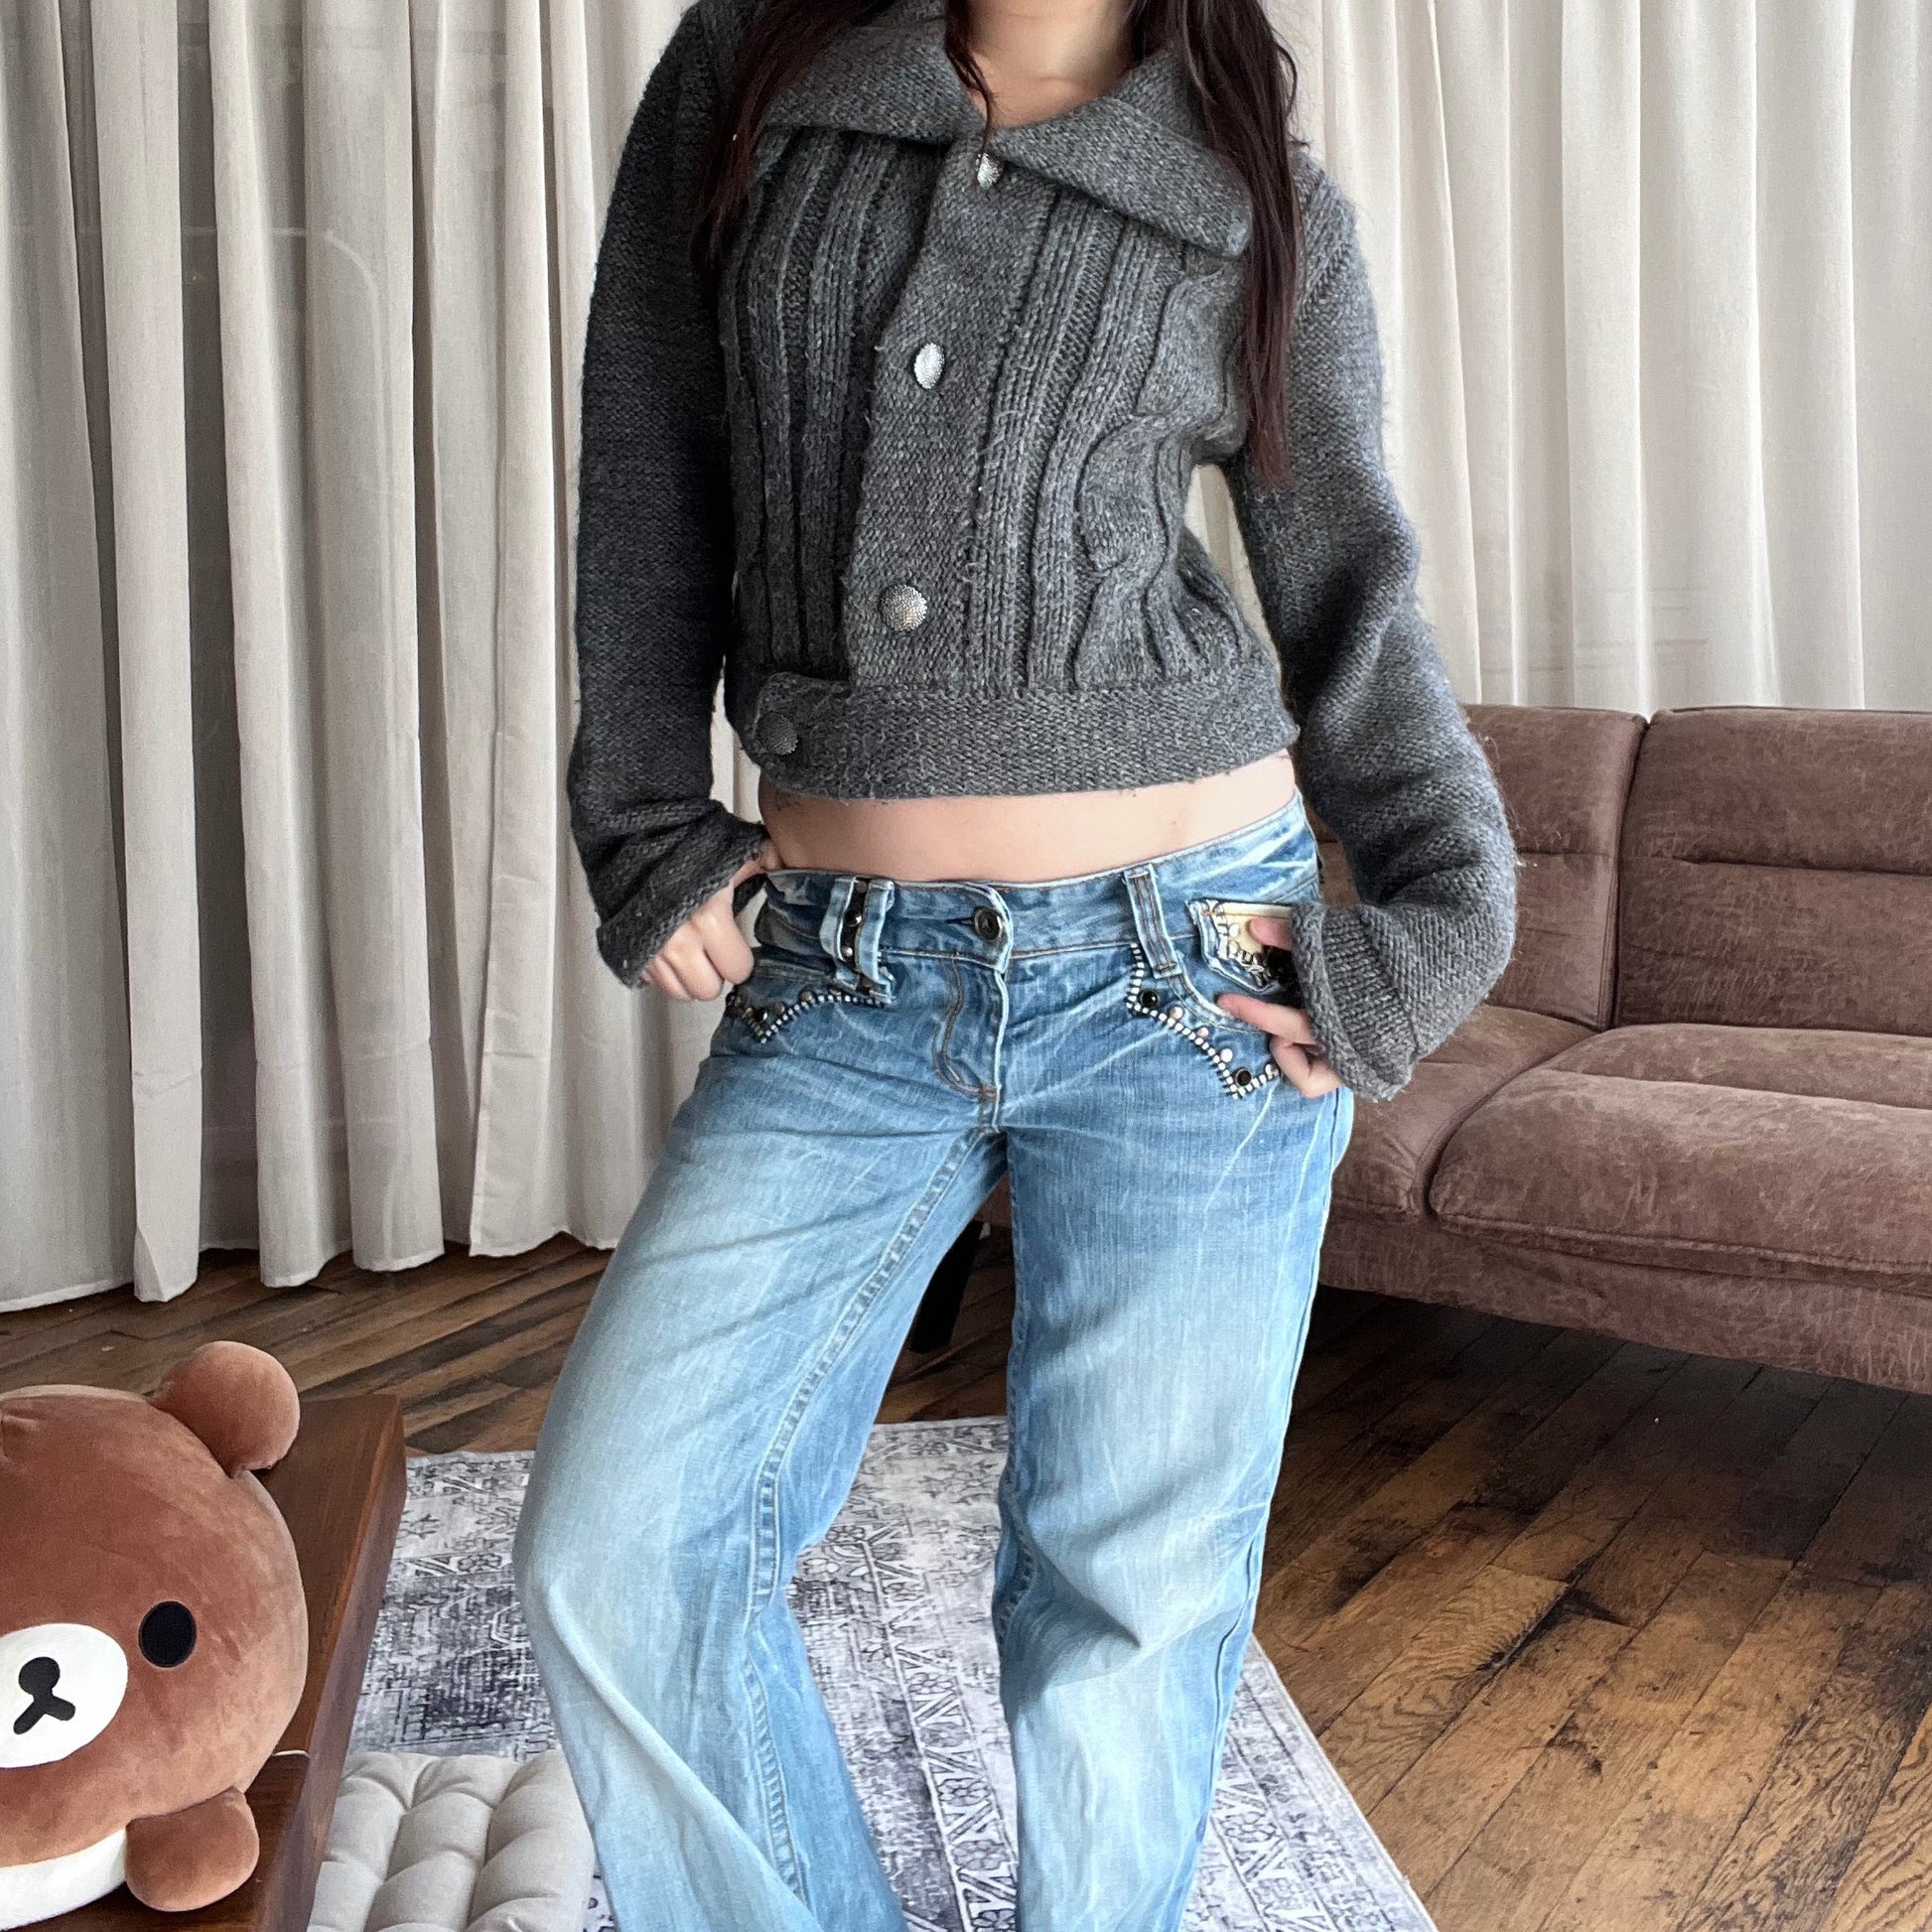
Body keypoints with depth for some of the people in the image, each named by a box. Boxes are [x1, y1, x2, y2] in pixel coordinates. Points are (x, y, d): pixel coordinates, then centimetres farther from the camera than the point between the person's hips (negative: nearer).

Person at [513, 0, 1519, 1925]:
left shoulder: (1267, 208, 4)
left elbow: (1350, 605, 9)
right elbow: (649, 484, 10)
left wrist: (1434, 924, -2)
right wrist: (646, 827, 5)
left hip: (1182, 968, -1)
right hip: (842, 977, 2)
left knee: (1128, 1588, 7)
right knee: (610, 1557, -3)